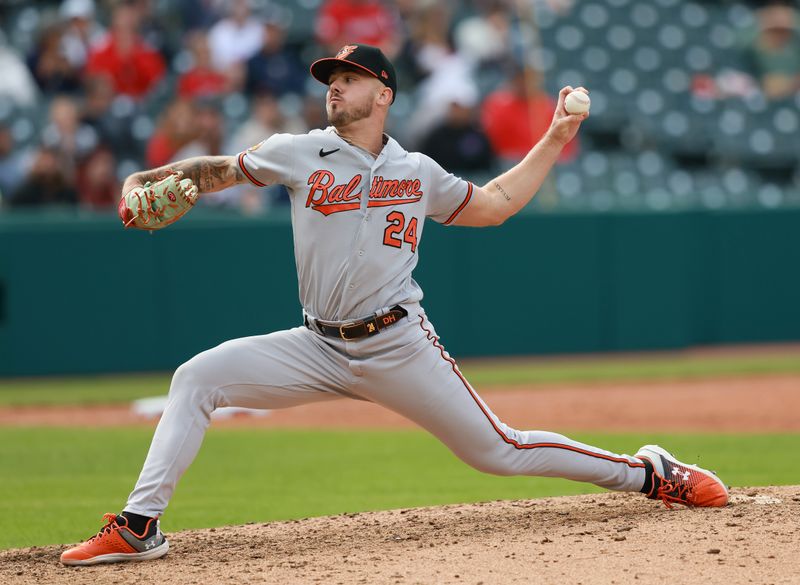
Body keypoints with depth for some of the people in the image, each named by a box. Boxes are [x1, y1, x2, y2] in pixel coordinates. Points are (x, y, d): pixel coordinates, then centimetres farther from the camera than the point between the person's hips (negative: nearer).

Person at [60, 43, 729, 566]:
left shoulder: (418, 173, 6)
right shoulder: (300, 155, 3)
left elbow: (492, 204, 20)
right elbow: (221, 169, 12)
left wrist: (554, 140, 16)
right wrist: (144, 180, -3)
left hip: (399, 349, -1)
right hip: (320, 351, 1)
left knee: (498, 451, -3)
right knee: (196, 378, -15)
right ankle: (139, 528, -12)